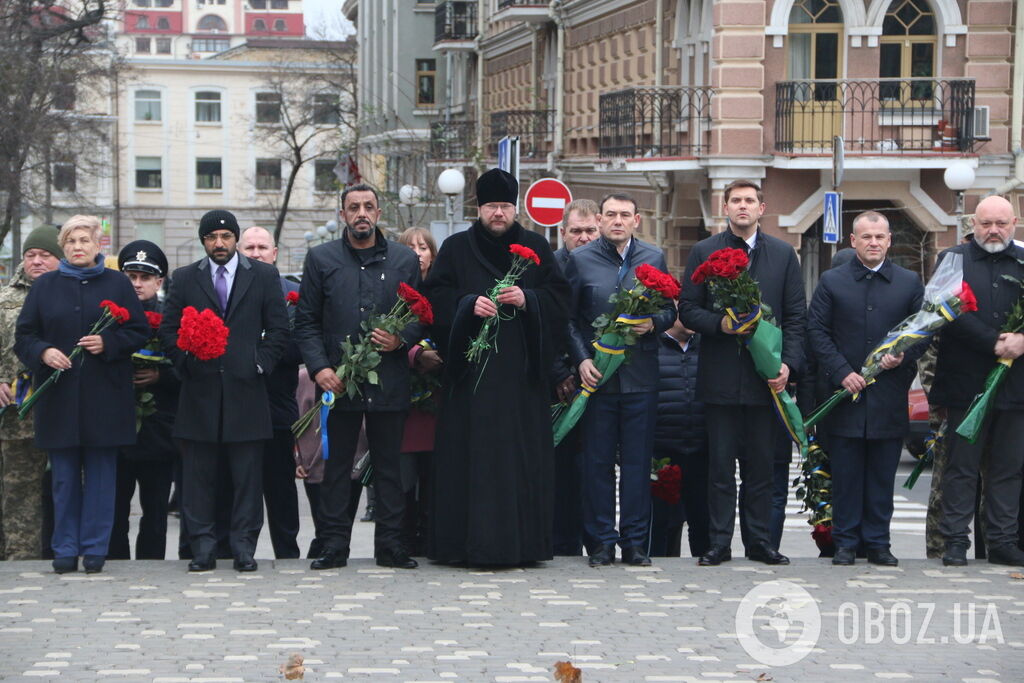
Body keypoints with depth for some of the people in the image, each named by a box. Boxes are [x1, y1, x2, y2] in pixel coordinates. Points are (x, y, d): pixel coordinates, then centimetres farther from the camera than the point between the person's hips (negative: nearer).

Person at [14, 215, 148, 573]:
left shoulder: (117, 284, 6)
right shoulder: (45, 285, 8)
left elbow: (140, 331, 4)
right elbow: (23, 335, 7)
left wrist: (108, 343, -12)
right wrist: (43, 353, -12)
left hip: (104, 397, -1)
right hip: (58, 396, 1)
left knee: (100, 474, 1)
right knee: (64, 475, 4)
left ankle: (95, 548, 9)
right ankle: (65, 549, 11)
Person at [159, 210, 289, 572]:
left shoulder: (264, 276, 9)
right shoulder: (184, 279, 11)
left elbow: (278, 328, 7)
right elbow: (168, 329, 10)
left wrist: (260, 364, -3)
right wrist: (185, 363, -4)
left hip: (246, 388, -1)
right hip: (199, 390, 1)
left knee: (247, 475, 0)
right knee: (198, 473, 1)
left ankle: (244, 547, 5)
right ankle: (203, 547, 6)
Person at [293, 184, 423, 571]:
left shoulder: (404, 260, 9)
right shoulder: (321, 259, 7)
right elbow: (306, 321, 6)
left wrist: (401, 340, -9)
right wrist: (319, 367, -7)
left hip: (389, 379, 1)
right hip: (338, 380, 0)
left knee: (389, 464, 4)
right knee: (336, 463, 2)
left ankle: (390, 543, 9)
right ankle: (335, 544, 8)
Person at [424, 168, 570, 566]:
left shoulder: (536, 248, 13)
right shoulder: (456, 249, 10)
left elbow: (559, 297, 7)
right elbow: (436, 297, 2)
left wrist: (526, 299, -10)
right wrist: (469, 305, -14)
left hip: (521, 372, 1)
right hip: (471, 372, -1)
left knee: (522, 455, -3)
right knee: (471, 456, -6)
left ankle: (520, 541, 1)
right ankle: (468, 543, -4)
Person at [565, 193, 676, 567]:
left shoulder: (654, 258, 9)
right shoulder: (580, 260, 4)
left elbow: (669, 310, 13)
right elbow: (569, 317, 5)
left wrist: (653, 323, -9)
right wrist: (582, 360, -7)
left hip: (640, 377, 1)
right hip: (597, 374, -1)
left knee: (638, 461, 2)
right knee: (598, 461, 2)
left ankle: (635, 542, 9)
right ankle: (601, 542, 8)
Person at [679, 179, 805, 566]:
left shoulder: (783, 255, 9)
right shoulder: (704, 252, 6)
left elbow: (795, 316, 6)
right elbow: (687, 309, 4)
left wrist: (788, 364, -6)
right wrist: (719, 324, -15)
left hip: (765, 375, 1)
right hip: (720, 376, -1)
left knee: (761, 462, 5)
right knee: (720, 463, 1)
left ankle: (759, 541, 11)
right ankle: (719, 542, 6)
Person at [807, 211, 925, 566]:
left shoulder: (910, 283, 9)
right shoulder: (832, 281, 6)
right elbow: (817, 331, 1)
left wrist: (904, 355, -11)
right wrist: (841, 373, -9)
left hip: (890, 398, 1)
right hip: (845, 392, -1)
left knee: (882, 476, 5)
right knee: (845, 474, 2)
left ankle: (877, 543, 12)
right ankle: (846, 542, 9)